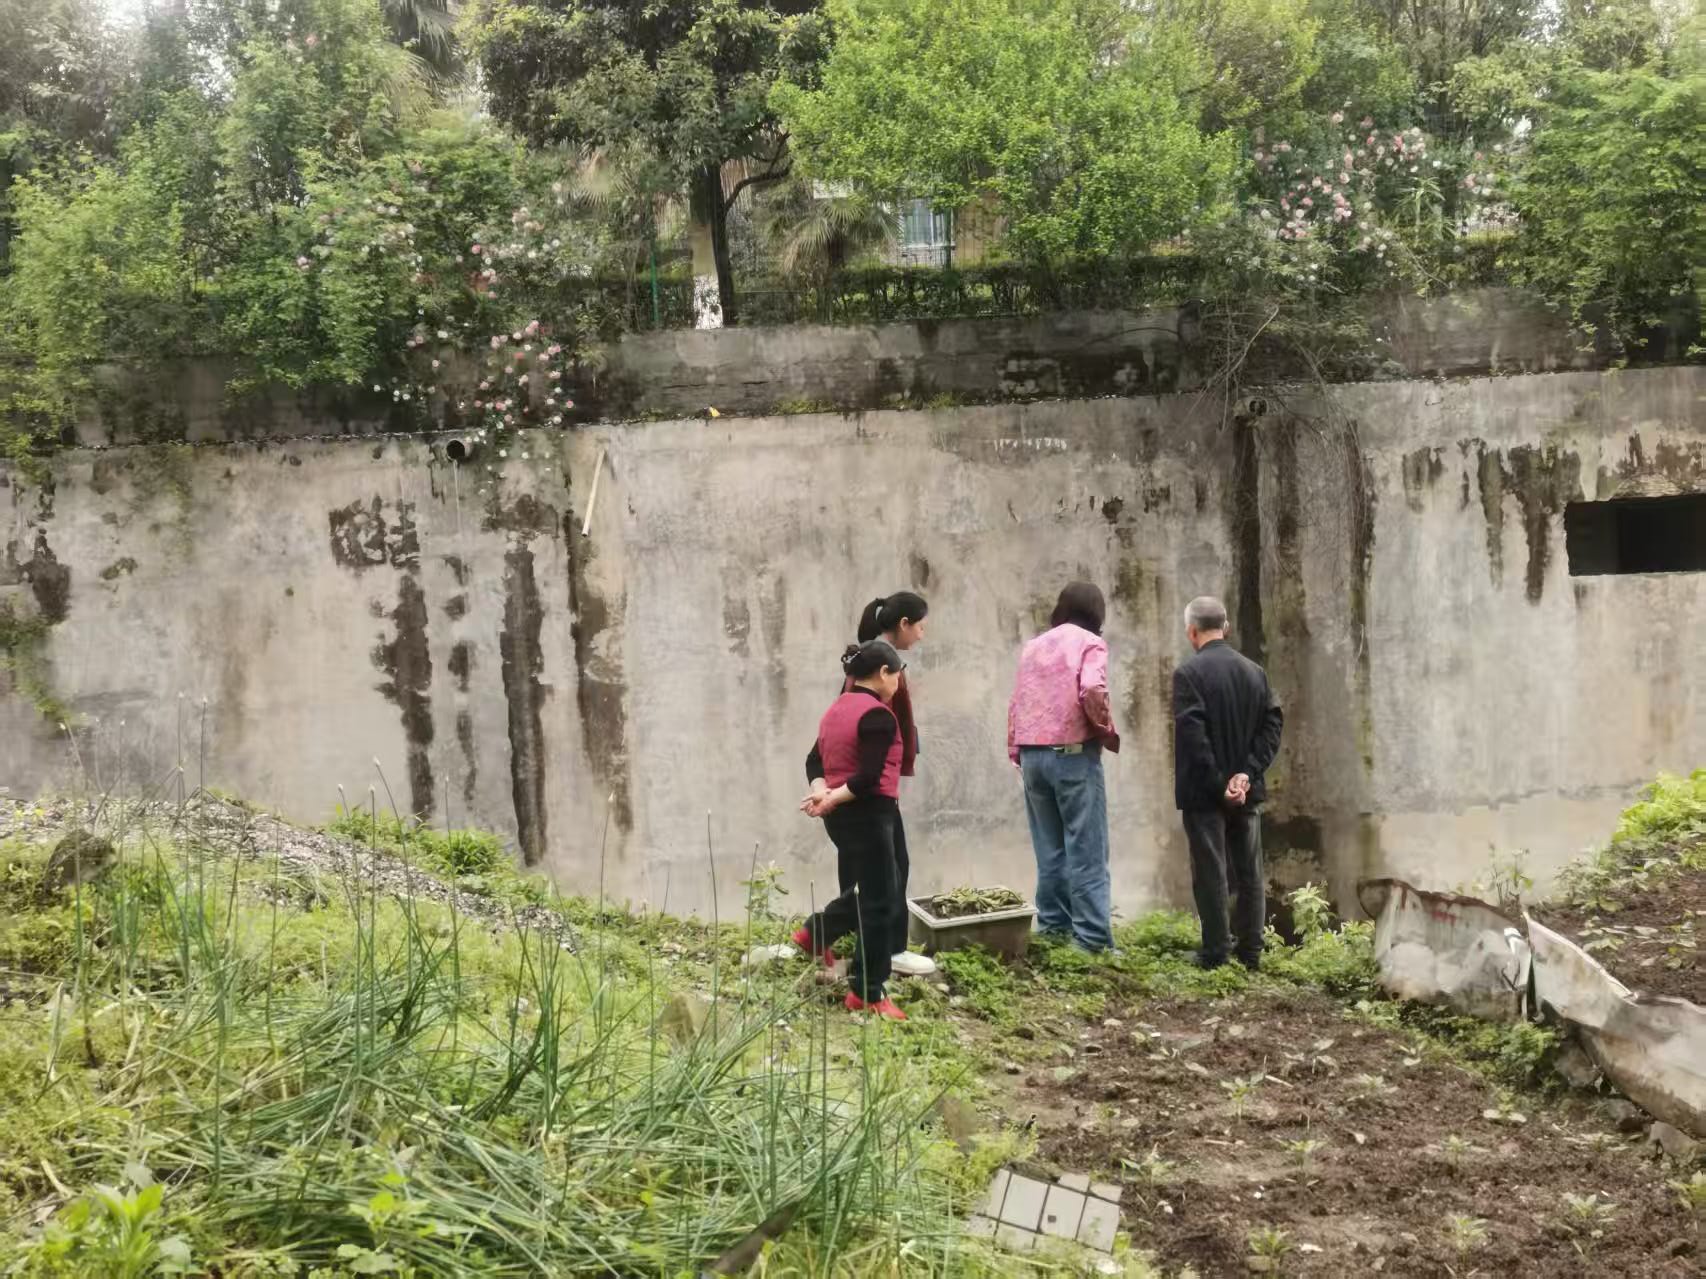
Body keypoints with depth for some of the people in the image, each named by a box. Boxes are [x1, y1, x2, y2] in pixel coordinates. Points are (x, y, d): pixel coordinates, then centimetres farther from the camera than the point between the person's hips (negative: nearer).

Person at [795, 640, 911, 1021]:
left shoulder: (836, 709, 12)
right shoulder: (878, 715, -16)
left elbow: (814, 759, 9)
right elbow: (870, 777, -23)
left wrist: (821, 791, -7)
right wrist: (833, 799, -13)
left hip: (842, 815, 9)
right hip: (869, 815, -9)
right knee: (878, 903, -2)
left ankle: (815, 933, 28)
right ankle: (867, 993, 2)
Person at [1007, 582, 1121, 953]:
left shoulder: (1032, 646, 16)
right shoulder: (1090, 643, -2)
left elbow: (1016, 703, 14)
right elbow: (1092, 692, -18)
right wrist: (1110, 735, -5)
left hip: (1032, 755, 6)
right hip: (1074, 753, -6)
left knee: (1049, 850, 12)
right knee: (1086, 852, -3)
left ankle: (1053, 928, 13)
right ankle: (1092, 939, -5)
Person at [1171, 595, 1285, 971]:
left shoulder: (1188, 674, -12)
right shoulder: (1255, 672, 6)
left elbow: (1191, 735, -19)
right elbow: (1273, 725, 1)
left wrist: (1218, 784, -13)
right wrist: (1247, 774, -5)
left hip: (1204, 791, -5)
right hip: (1247, 790, 5)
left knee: (1210, 874, 1)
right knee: (1249, 873, 11)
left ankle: (1216, 952, 5)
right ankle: (1251, 952, 16)